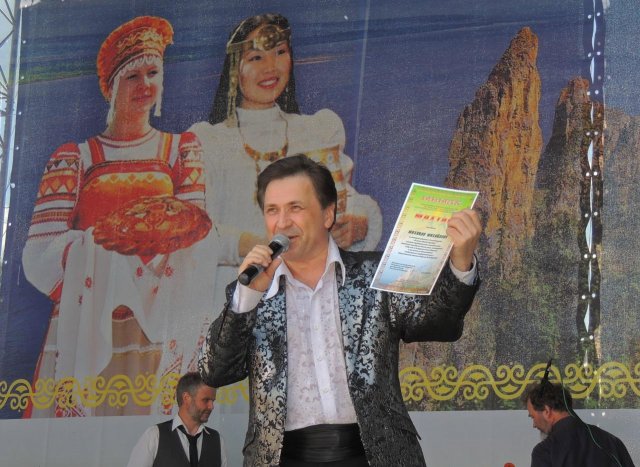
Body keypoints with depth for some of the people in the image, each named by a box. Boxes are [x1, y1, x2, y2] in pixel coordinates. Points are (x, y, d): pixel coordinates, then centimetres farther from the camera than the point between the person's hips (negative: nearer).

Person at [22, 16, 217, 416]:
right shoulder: (73, 158, 8)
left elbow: (197, 234, -3)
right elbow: (40, 258, -5)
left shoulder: (183, 149, 13)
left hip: (162, 334, 1)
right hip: (84, 333, -1)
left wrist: (118, 233, -16)